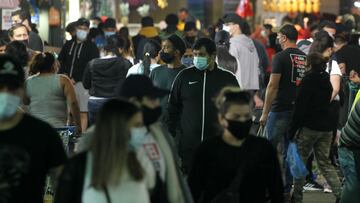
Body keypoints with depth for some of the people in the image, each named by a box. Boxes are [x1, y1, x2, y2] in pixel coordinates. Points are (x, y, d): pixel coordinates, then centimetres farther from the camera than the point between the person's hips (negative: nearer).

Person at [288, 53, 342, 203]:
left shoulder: (307, 82, -12)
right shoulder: (327, 82, 10)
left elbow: (300, 108, -14)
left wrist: (292, 130, -10)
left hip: (309, 127, -6)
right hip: (326, 127, 6)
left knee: (299, 161, 5)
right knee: (324, 162, 9)